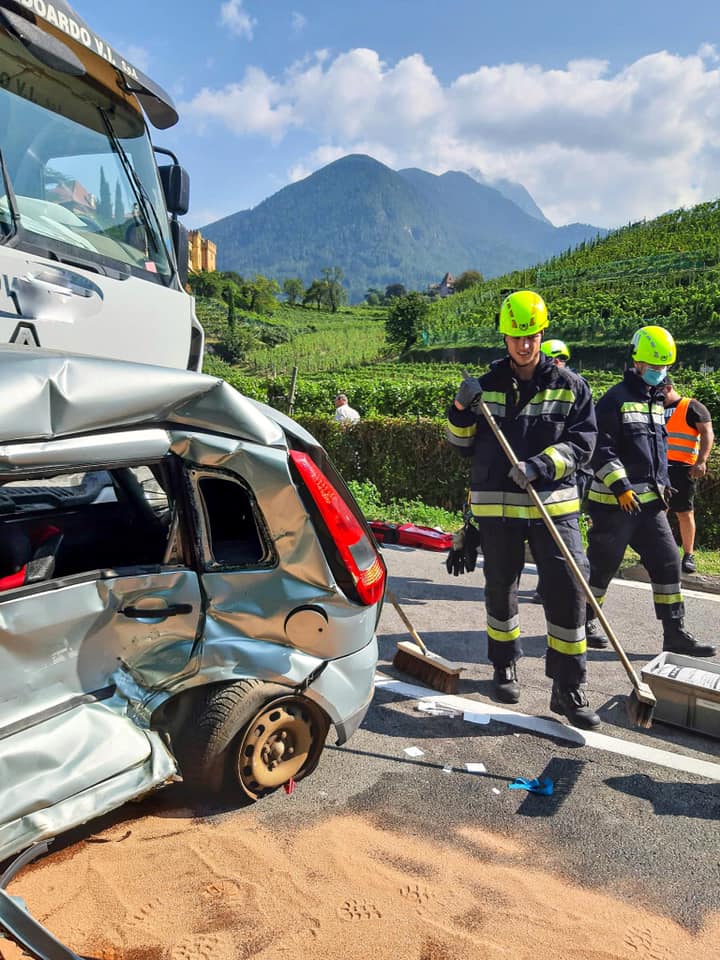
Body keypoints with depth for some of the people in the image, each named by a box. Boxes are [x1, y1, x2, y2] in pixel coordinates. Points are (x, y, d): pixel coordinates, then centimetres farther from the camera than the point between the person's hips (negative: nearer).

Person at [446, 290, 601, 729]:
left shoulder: (570, 386, 3)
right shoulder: (487, 385, 7)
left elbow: (582, 442, -3)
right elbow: (464, 445, 11)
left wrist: (542, 465, -19)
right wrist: (461, 411, -8)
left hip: (554, 503, -1)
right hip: (497, 505, 2)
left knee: (569, 591, -7)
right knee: (501, 589, 13)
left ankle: (570, 689, 6)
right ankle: (505, 667, 34)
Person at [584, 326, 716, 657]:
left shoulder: (656, 401, 16)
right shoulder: (615, 400, -10)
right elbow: (602, 449, -16)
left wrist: (663, 486, 20)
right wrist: (620, 487, -20)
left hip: (650, 502, 8)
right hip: (614, 502, -7)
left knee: (668, 562, 4)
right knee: (602, 565, 4)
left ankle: (675, 634, 10)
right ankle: (585, 619, 23)